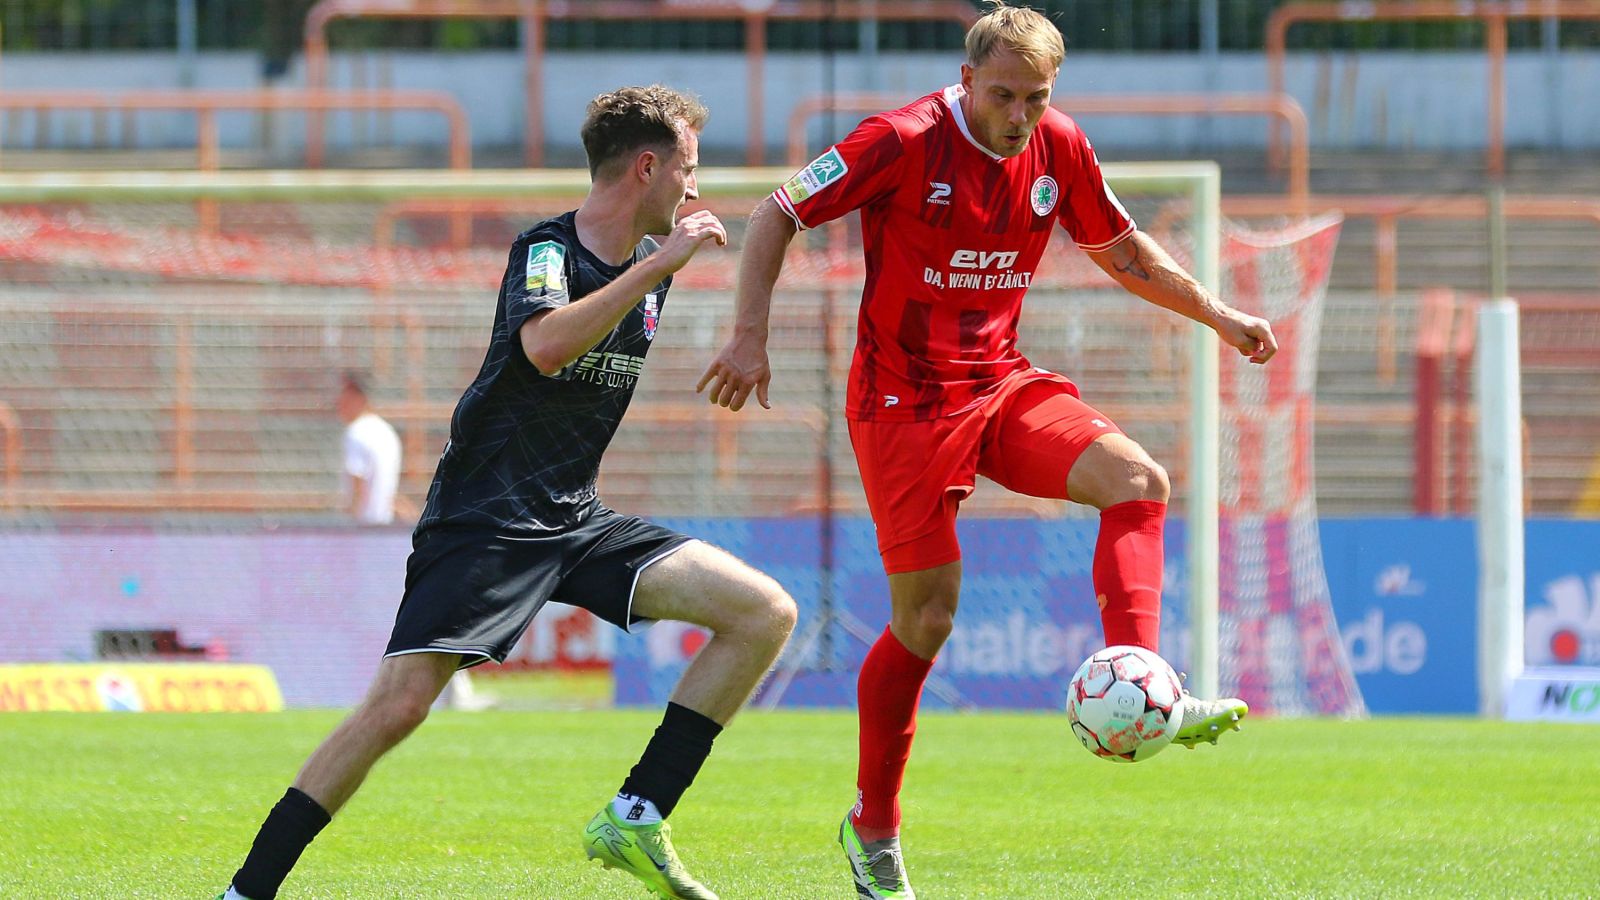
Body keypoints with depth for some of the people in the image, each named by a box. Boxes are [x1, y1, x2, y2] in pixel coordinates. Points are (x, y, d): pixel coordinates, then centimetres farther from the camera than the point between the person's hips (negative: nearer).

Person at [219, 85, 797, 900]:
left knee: (765, 614, -8)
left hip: (575, 520, 7)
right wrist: (658, 264, -31)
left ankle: (635, 817, -7)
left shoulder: (652, 261, 11)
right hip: (483, 519, -7)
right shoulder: (546, 248, -12)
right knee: (398, 704, -21)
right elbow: (545, 345, -34)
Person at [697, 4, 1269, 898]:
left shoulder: (1059, 148, 1)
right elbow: (778, 216, -9)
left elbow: (1123, 252, 18)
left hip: (1002, 385, 5)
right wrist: (750, 337, -17)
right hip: (903, 402, -5)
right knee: (927, 617, -3)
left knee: (1139, 480, -21)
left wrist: (1218, 314, 9)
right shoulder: (905, 142, -15)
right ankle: (873, 827, 15)